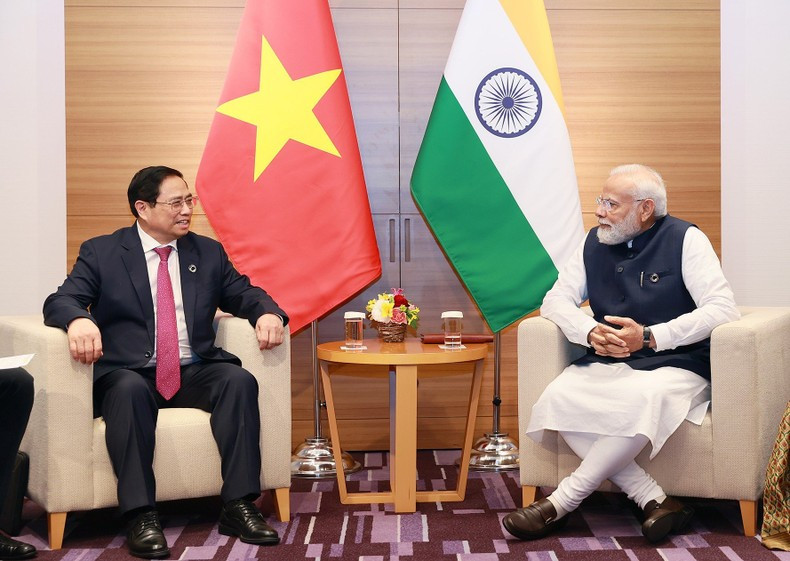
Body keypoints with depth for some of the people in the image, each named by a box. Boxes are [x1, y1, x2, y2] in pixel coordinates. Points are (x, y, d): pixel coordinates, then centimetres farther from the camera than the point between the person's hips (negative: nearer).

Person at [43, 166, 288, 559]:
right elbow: (60, 300, -4)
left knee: (239, 380, -27)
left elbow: (243, 293, 15)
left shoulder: (209, 252, 16)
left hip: (194, 372, 3)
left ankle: (238, 507, -25)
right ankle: (141, 517, -35)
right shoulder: (101, 253, 6)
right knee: (130, 389, -37)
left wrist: (268, 312, -11)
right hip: (127, 374, -3)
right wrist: (78, 319, -30)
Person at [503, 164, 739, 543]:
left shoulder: (685, 240, -2)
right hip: (605, 364, 5)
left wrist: (649, 337, -18)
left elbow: (723, 308, -11)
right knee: (557, 398, -27)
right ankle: (654, 500, -28)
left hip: (674, 365, -4)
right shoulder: (595, 242, 12)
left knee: (641, 400, -39)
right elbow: (556, 299, 12)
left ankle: (563, 500, -25)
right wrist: (591, 333, -10)